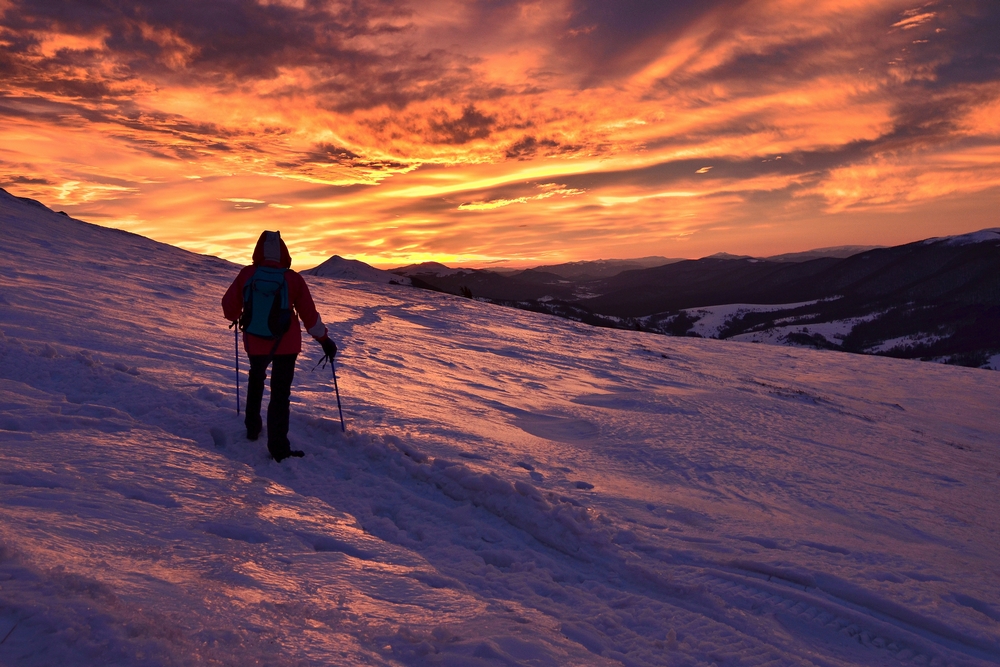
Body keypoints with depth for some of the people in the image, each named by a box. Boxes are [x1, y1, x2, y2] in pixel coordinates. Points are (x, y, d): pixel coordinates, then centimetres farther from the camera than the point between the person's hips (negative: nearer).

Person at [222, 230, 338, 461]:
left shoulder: (246, 274, -7)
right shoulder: (293, 279, -11)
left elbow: (229, 305, 1)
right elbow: (309, 315, -8)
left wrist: (236, 318, 24)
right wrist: (325, 340, 4)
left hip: (254, 343, 2)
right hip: (286, 345, -2)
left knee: (256, 379, 29)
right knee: (280, 393, 2)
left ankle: (252, 428, 36)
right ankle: (278, 448, 0)